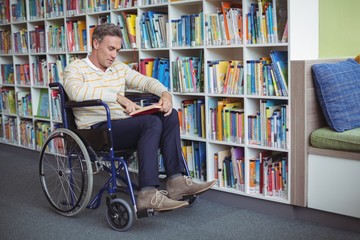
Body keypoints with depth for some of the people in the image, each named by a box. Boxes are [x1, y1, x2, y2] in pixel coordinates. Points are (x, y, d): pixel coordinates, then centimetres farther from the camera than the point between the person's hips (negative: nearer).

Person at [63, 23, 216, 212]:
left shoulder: (119, 68, 20)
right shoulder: (75, 68, -1)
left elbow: (145, 81, 18)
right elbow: (76, 92, -23)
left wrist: (165, 93, -6)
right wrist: (118, 97, -28)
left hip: (123, 125, 7)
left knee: (169, 115, -12)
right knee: (151, 122, -29)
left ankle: (175, 180, -17)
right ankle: (147, 194, -34)